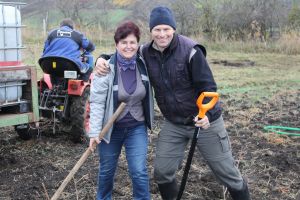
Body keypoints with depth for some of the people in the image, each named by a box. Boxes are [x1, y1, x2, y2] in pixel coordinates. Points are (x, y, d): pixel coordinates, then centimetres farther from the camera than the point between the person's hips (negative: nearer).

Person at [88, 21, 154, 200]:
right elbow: (97, 102, -17)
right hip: (111, 127, -1)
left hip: (137, 127, 2)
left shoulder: (143, 64, -7)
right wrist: (94, 132, -19)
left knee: (139, 172, -4)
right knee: (107, 170, 16)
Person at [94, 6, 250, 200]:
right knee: (162, 171, 8)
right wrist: (102, 59, -12)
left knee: (227, 172, 7)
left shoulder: (191, 51, -21)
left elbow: (208, 87, -19)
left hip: (205, 121, -4)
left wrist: (206, 114, -37)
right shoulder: (146, 53, -6)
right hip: (173, 124, 4)